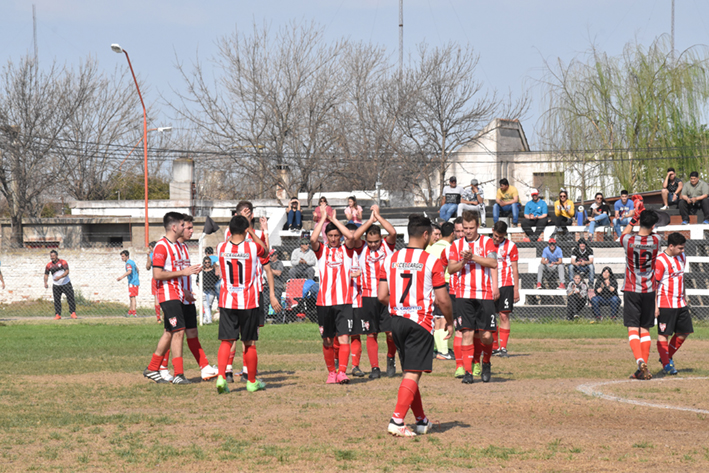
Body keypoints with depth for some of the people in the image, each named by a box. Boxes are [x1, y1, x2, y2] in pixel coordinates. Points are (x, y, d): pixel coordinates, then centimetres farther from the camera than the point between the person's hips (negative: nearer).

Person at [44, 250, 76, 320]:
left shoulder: (63, 262, -9)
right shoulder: (49, 265, 1)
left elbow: (67, 271, -19)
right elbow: (46, 274, 5)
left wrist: (60, 277, -33)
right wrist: (45, 283, -11)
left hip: (66, 284, -2)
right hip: (56, 285, 2)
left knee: (70, 298, -4)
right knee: (57, 300, -1)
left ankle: (73, 313, 5)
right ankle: (57, 314, 6)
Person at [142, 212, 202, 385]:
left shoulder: (176, 245, 16)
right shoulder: (161, 246, -14)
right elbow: (157, 274, -21)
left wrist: (190, 271, 12)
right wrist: (182, 272, -19)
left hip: (176, 295, 10)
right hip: (168, 295, -10)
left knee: (170, 333, 13)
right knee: (178, 331, -13)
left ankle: (152, 369, 22)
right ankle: (178, 374, -12)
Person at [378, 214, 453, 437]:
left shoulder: (390, 259, 4)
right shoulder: (431, 262, -8)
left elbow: (382, 296, 3)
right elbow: (442, 299, -8)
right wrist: (450, 322, 9)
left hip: (396, 319, 6)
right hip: (420, 322, -6)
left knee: (409, 372, 16)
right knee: (413, 373, -5)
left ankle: (421, 421, 25)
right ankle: (397, 421, -15)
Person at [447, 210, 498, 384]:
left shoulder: (487, 242, 5)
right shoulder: (456, 244, 11)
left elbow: (493, 263, -8)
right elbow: (450, 268, 5)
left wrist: (472, 257, -18)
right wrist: (463, 262, -13)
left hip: (485, 295, -1)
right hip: (464, 295, 1)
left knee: (486, 335, -3)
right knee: (467, 333, -8)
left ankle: (486, 363, 23)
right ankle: (468, 371, -4)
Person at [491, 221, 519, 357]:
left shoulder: (510, 246, 0)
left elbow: (514, 269, 2)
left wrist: (516, 289, -2)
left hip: (506, 285, -3)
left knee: (504, 315, -8)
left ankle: (503, 347, -6)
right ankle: (494, 347, 12)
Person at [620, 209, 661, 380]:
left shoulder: (629, 241, -14)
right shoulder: (655, 241, -8)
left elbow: (624, 234, 13)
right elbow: (650, 233, 18)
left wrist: (634, 219, 20)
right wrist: (642, 213, 24)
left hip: (631, 291, -2)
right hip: (649, 291, 3)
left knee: (633, 328, -4)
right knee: (645, 329, 10)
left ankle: (640, 361, -26)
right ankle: (643, 369, 8)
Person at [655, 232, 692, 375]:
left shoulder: (682, 257, 11)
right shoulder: (661, 261, -14)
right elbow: (654, 284, -13)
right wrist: (655, 306, -17)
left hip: (680, 304, 8)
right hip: (665, 304, -8)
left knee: (684, 332, 10)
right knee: (663, 334, -4)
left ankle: (667, 357, 23)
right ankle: (666, 364, -1)